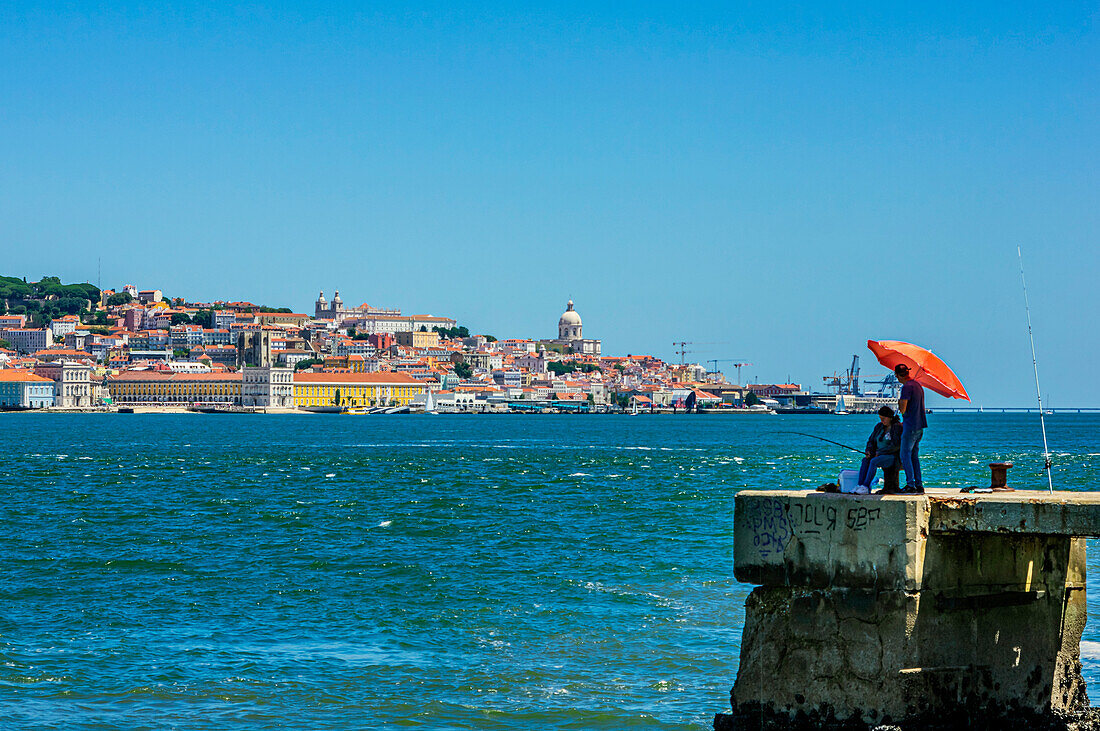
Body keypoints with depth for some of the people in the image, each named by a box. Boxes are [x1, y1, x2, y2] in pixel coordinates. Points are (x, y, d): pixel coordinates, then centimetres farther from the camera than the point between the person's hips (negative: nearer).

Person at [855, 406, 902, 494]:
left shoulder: (897, 427, -10)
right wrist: (869, 451, -5)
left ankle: (865, 487, -36)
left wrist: (880, 452, -18)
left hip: (893, 456, -7)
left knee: (873, 461, -32)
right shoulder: (879, 426, 12)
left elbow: (895, 445, -19)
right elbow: (871, 440, 17)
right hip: (880, 455, 7)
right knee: (865, 460, -21)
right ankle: (859, 485, -32)